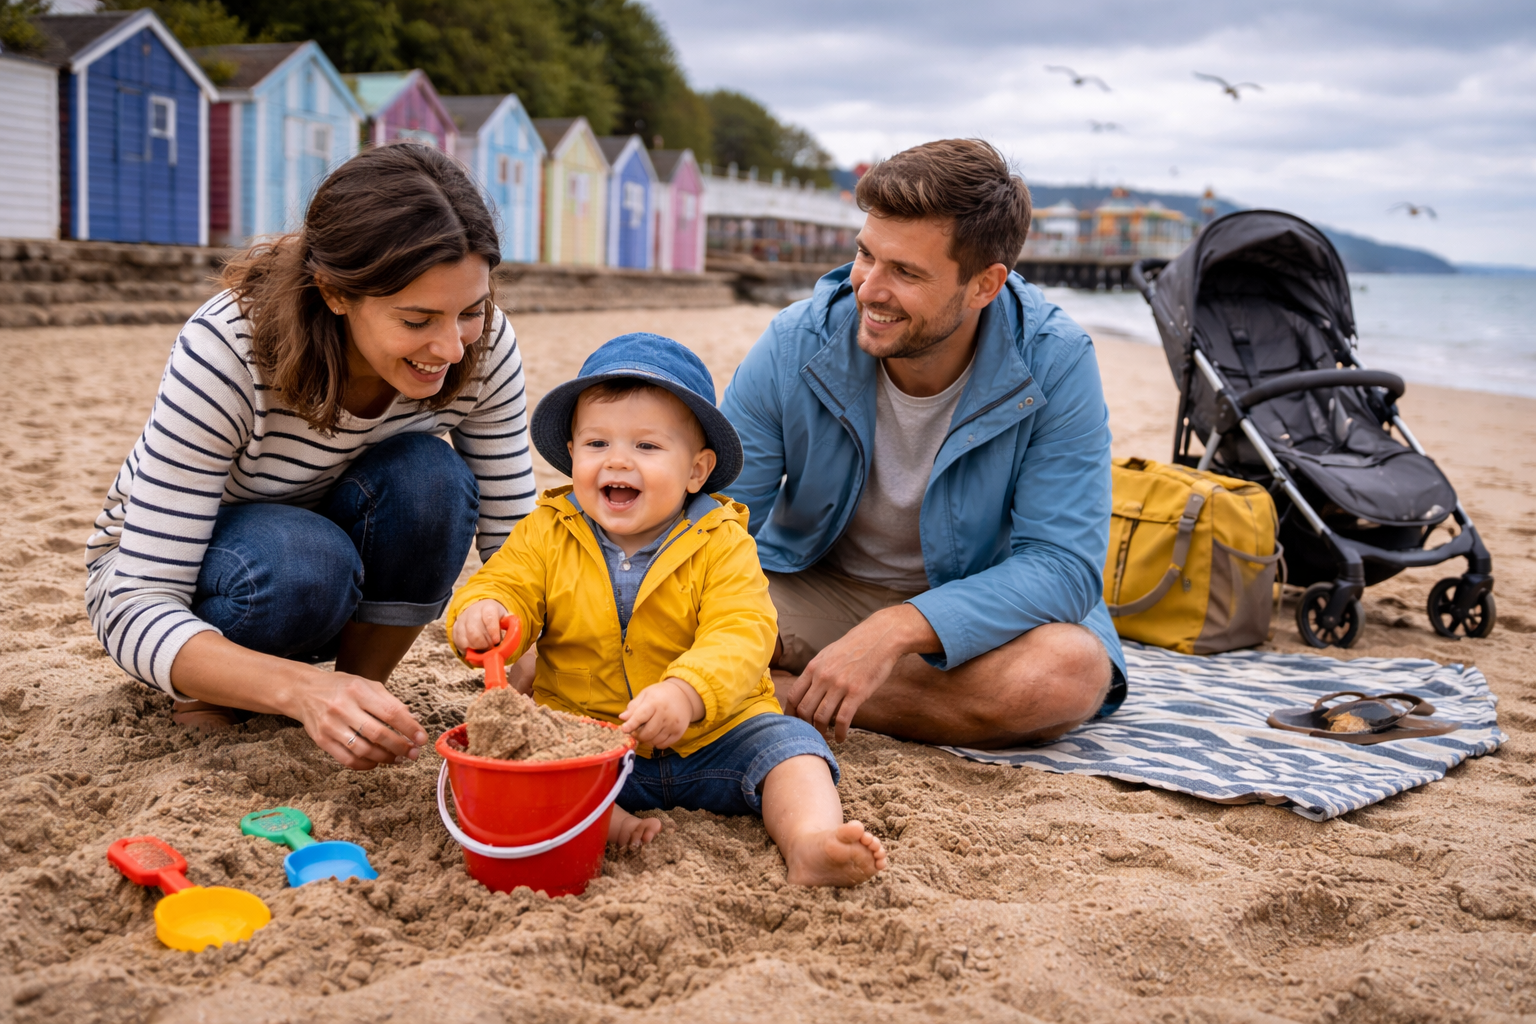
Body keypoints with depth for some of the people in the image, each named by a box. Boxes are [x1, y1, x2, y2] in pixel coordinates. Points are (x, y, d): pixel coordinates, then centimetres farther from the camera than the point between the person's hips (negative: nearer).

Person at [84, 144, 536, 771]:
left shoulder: (481, 346, -23)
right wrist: (301, 689, -53)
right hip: (155, 578, -3)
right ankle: (206, 696, -5)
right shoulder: (227, 351, -34)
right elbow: (136, 611, -35)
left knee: (431, 477, -29)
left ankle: (360, 698, -8)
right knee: (303, 560, -37)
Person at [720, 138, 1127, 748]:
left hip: (969, 615, 1)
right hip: (812, 593, 0)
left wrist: (898, 630, -35)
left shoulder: (1056, 366, -20)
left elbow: (1063, 564, -24)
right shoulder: (794, 346, -15)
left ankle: (785, 694, -23)